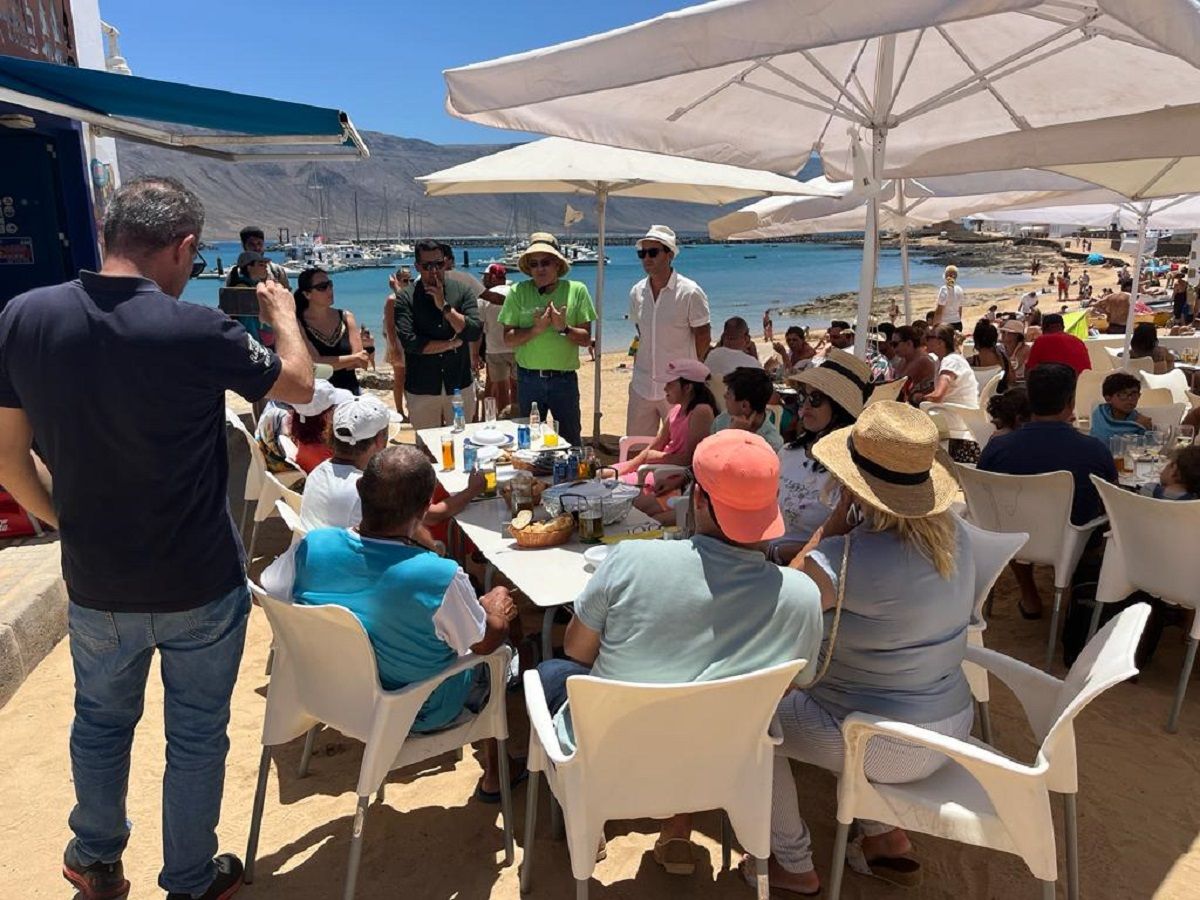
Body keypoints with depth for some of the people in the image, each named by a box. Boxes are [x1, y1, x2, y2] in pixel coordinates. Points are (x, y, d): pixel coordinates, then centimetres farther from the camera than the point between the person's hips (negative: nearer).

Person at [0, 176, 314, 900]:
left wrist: (68, 521, 15)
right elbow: (299, 385, -4)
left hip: (94, 583, 4)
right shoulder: (196, 330, -22)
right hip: (201, 584, -4)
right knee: (197, 734, 16)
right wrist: (284, 312, 13)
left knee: (101, 722, 26)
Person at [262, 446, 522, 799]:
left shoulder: (312, 546, -24)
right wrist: (496, 612, 5)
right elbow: (485, 642, -17)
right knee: (497, 659, 22)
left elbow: (268, 590, -2)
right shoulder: (441, 578, -35)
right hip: (416, 714, -4)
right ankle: (494, 776, 40)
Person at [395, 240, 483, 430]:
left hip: (460, 385, 1)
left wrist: (445, 306, -17)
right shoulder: (406, 298, -4)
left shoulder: (463, 291, 1)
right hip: (421, 390, -1)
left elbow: (475, 332, -11)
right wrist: (452, 343, -11)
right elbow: (410, 342, -16)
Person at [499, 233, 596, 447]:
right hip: (528, 379, 1)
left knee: (570, 441, 9)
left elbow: (586, 339, -3)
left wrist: (564, 328, -19)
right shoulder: (518, 292, -1)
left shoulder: (577, 290, -2)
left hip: (565, 379, -1)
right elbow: (508, 339, -5)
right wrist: (536, 329, -18)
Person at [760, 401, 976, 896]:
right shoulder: (952, 531, -6)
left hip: (890, 748, -8)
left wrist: (839, 516, -14)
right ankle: (886, 836, 30)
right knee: (797, 686, 28)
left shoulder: (852, 557, -32)